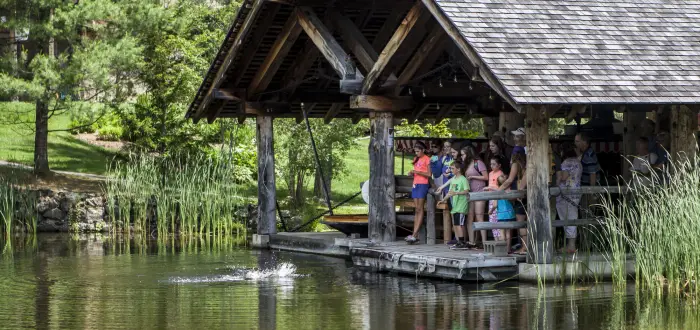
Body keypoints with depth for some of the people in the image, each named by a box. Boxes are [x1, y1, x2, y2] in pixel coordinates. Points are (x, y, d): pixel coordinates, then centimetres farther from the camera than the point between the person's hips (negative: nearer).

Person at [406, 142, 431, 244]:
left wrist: (417, 172, -17)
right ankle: (415, 234, -1)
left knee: (419, 209, -9)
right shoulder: (416, 159, 17)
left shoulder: (426, 159, -5)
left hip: (423, 184, -8)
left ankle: (414, 235, -15)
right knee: (416, 210, 4)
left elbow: (429, 174, -10)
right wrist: (412, 173, 2)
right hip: (415, 184, 8)